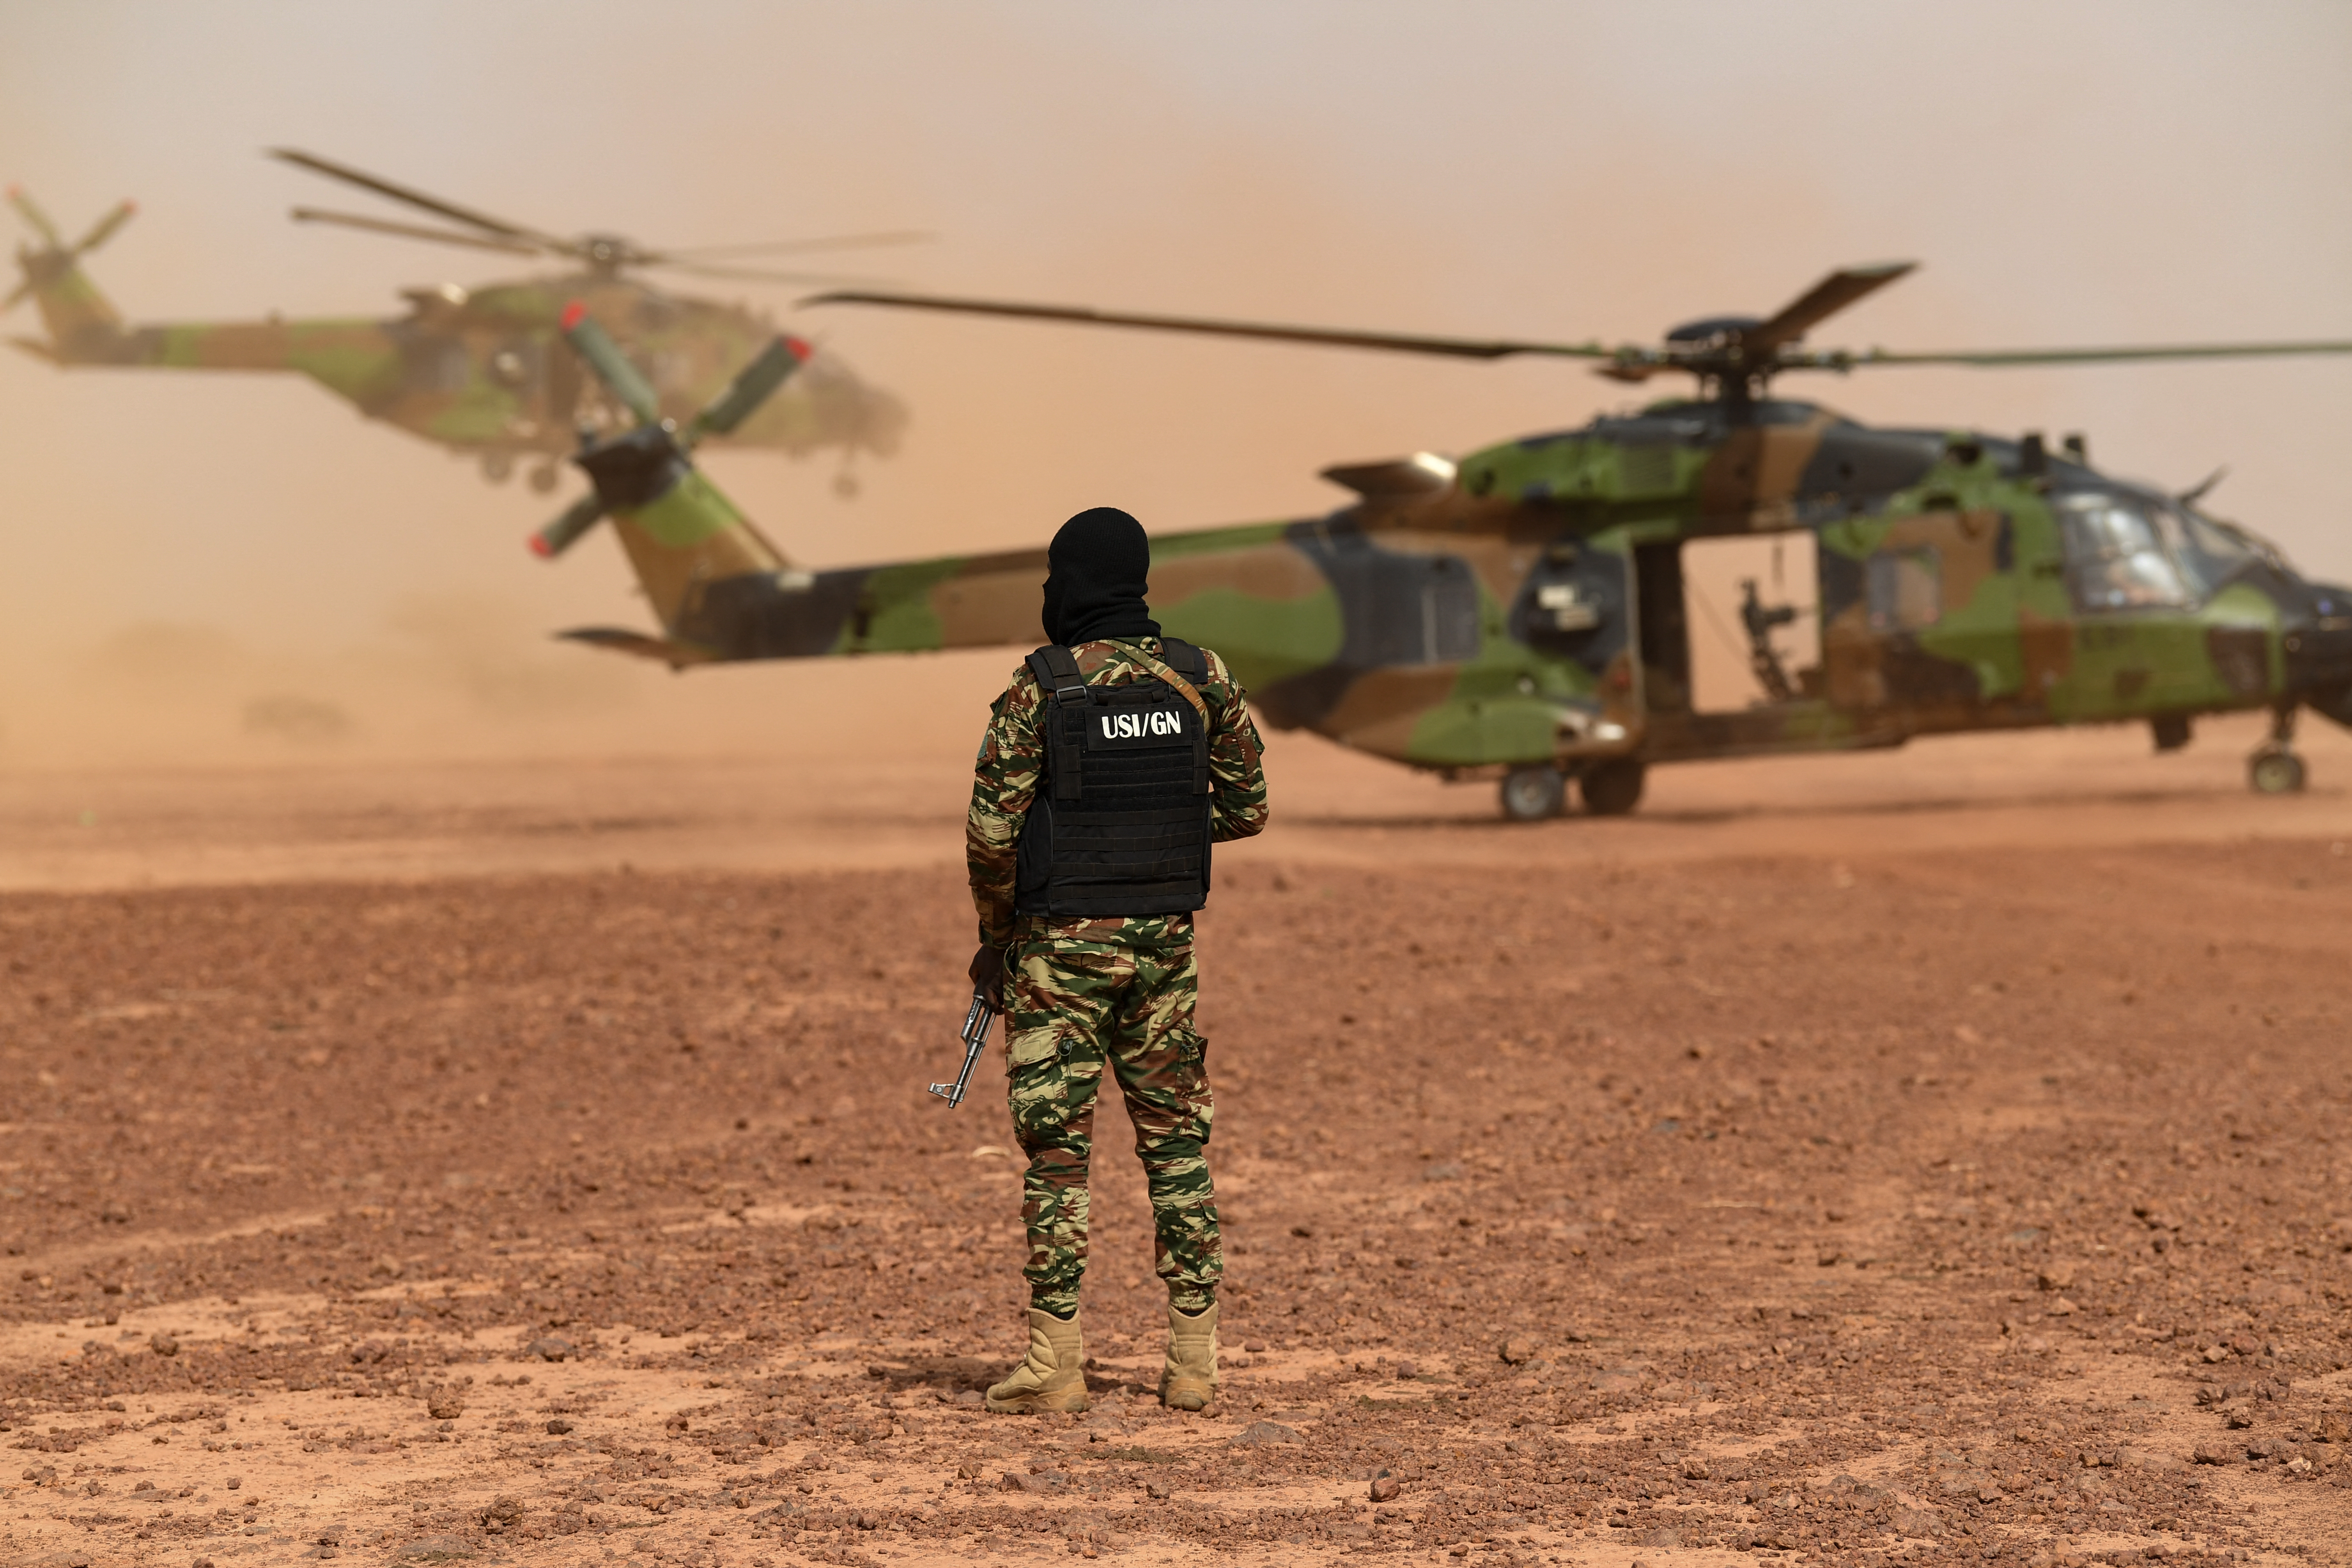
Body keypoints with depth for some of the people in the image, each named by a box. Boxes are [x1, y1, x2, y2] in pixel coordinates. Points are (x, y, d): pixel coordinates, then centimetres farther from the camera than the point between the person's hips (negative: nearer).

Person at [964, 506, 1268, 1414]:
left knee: (1056, 1147, 1)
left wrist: (993, 939, 4)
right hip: (1165, 939, 4)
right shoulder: (1201, 679, 1)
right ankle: (1193, 1362, 9)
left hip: (1061, 940, -4)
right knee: (1175, 1140, 10)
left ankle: (1056, 1364, 0)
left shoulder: (1039, 689, -10)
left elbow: (991, 834, -11)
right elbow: (1248, 810, 8)